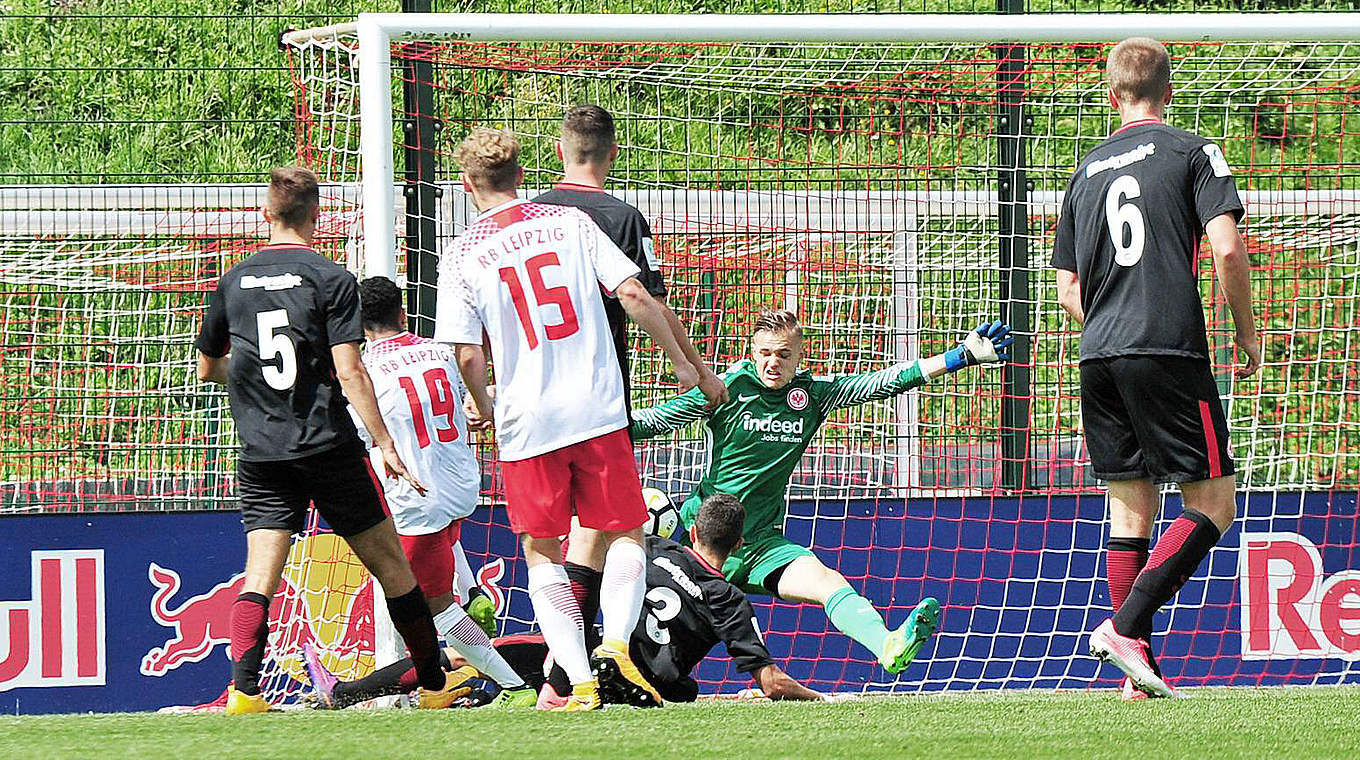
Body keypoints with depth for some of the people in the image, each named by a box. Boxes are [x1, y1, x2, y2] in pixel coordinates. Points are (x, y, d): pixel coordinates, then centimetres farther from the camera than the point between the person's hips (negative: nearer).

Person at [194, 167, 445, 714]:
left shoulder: (234, 282, 7)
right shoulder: (331, 279, -5)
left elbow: (207, 367, 19)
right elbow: (349, 372, -13)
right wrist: (385, 444, -11)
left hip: (261, 456, 3)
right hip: (328, 447, -3)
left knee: (260, 576, -3)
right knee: (389, 563, 10)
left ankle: (243, 691, -21)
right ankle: (434, 684, 17)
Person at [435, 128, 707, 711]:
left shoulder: (463, 257, -1)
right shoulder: (570, 223, 3)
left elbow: (468, 357, -5)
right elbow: (633, 295, -3)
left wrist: (485, 408, 15)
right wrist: (681, 360, 9)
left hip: (526, 423, -1)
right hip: (599, 410, 1)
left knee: (541, 552, 12)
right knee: (624, 535, 14)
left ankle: (580, 679, -2)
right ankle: (616, 638, -12)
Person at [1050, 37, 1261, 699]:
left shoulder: (1087, 171, 16)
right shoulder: (1192, 152, 2)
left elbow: (1067, 289, 16)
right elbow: (1227, 248, -10)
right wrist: (1248, 333, 3)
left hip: (1099, 357, 5)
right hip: (1170, 350, -5)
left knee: (1129, 506, 10)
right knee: (1212, 502, 0)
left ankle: (1137, 668, 5)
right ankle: (1126, 626, -16)